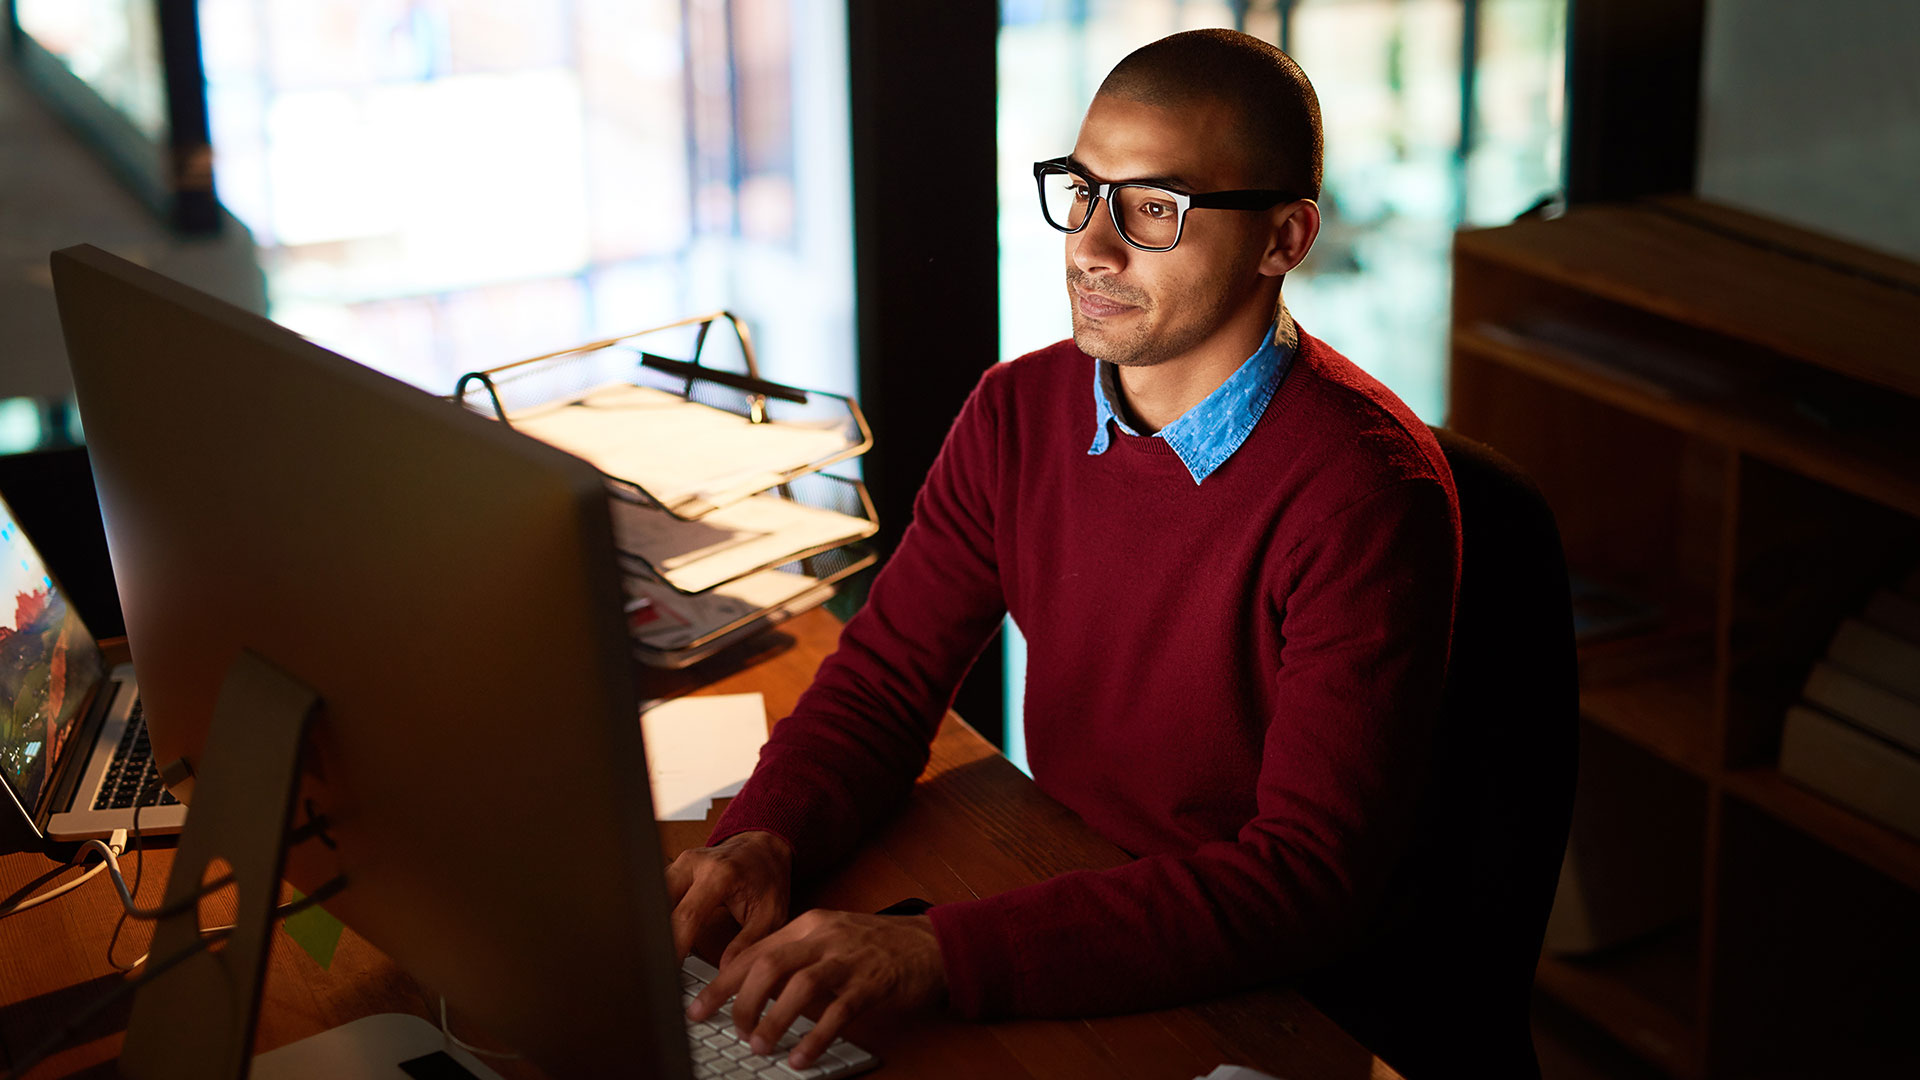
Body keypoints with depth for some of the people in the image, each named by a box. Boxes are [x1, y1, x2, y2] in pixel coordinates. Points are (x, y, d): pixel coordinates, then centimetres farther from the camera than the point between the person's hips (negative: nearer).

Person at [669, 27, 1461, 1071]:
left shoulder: (1362, 491, -21)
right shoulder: (1019, 412, 0)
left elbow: (1308, 879, -26)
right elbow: (887, 670, 5)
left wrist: (940, 954, -35)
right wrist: (764, 838, -19)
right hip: (1065, 909, 5)